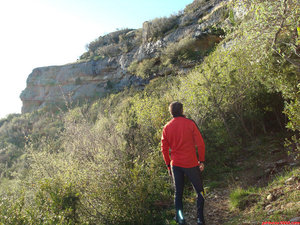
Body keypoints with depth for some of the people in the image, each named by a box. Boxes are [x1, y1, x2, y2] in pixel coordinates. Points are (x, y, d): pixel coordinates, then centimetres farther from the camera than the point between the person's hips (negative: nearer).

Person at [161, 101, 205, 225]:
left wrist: (168, 165, 13)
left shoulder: (166, 127, 1)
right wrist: (201, 160, -1)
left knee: (178, 193, 16)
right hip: (191, 164, -3)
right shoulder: (190, 123, -7)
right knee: (200, 191, 12)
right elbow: (200, 144, -10)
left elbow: (164, 149, 4)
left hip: (175, 164, 3)